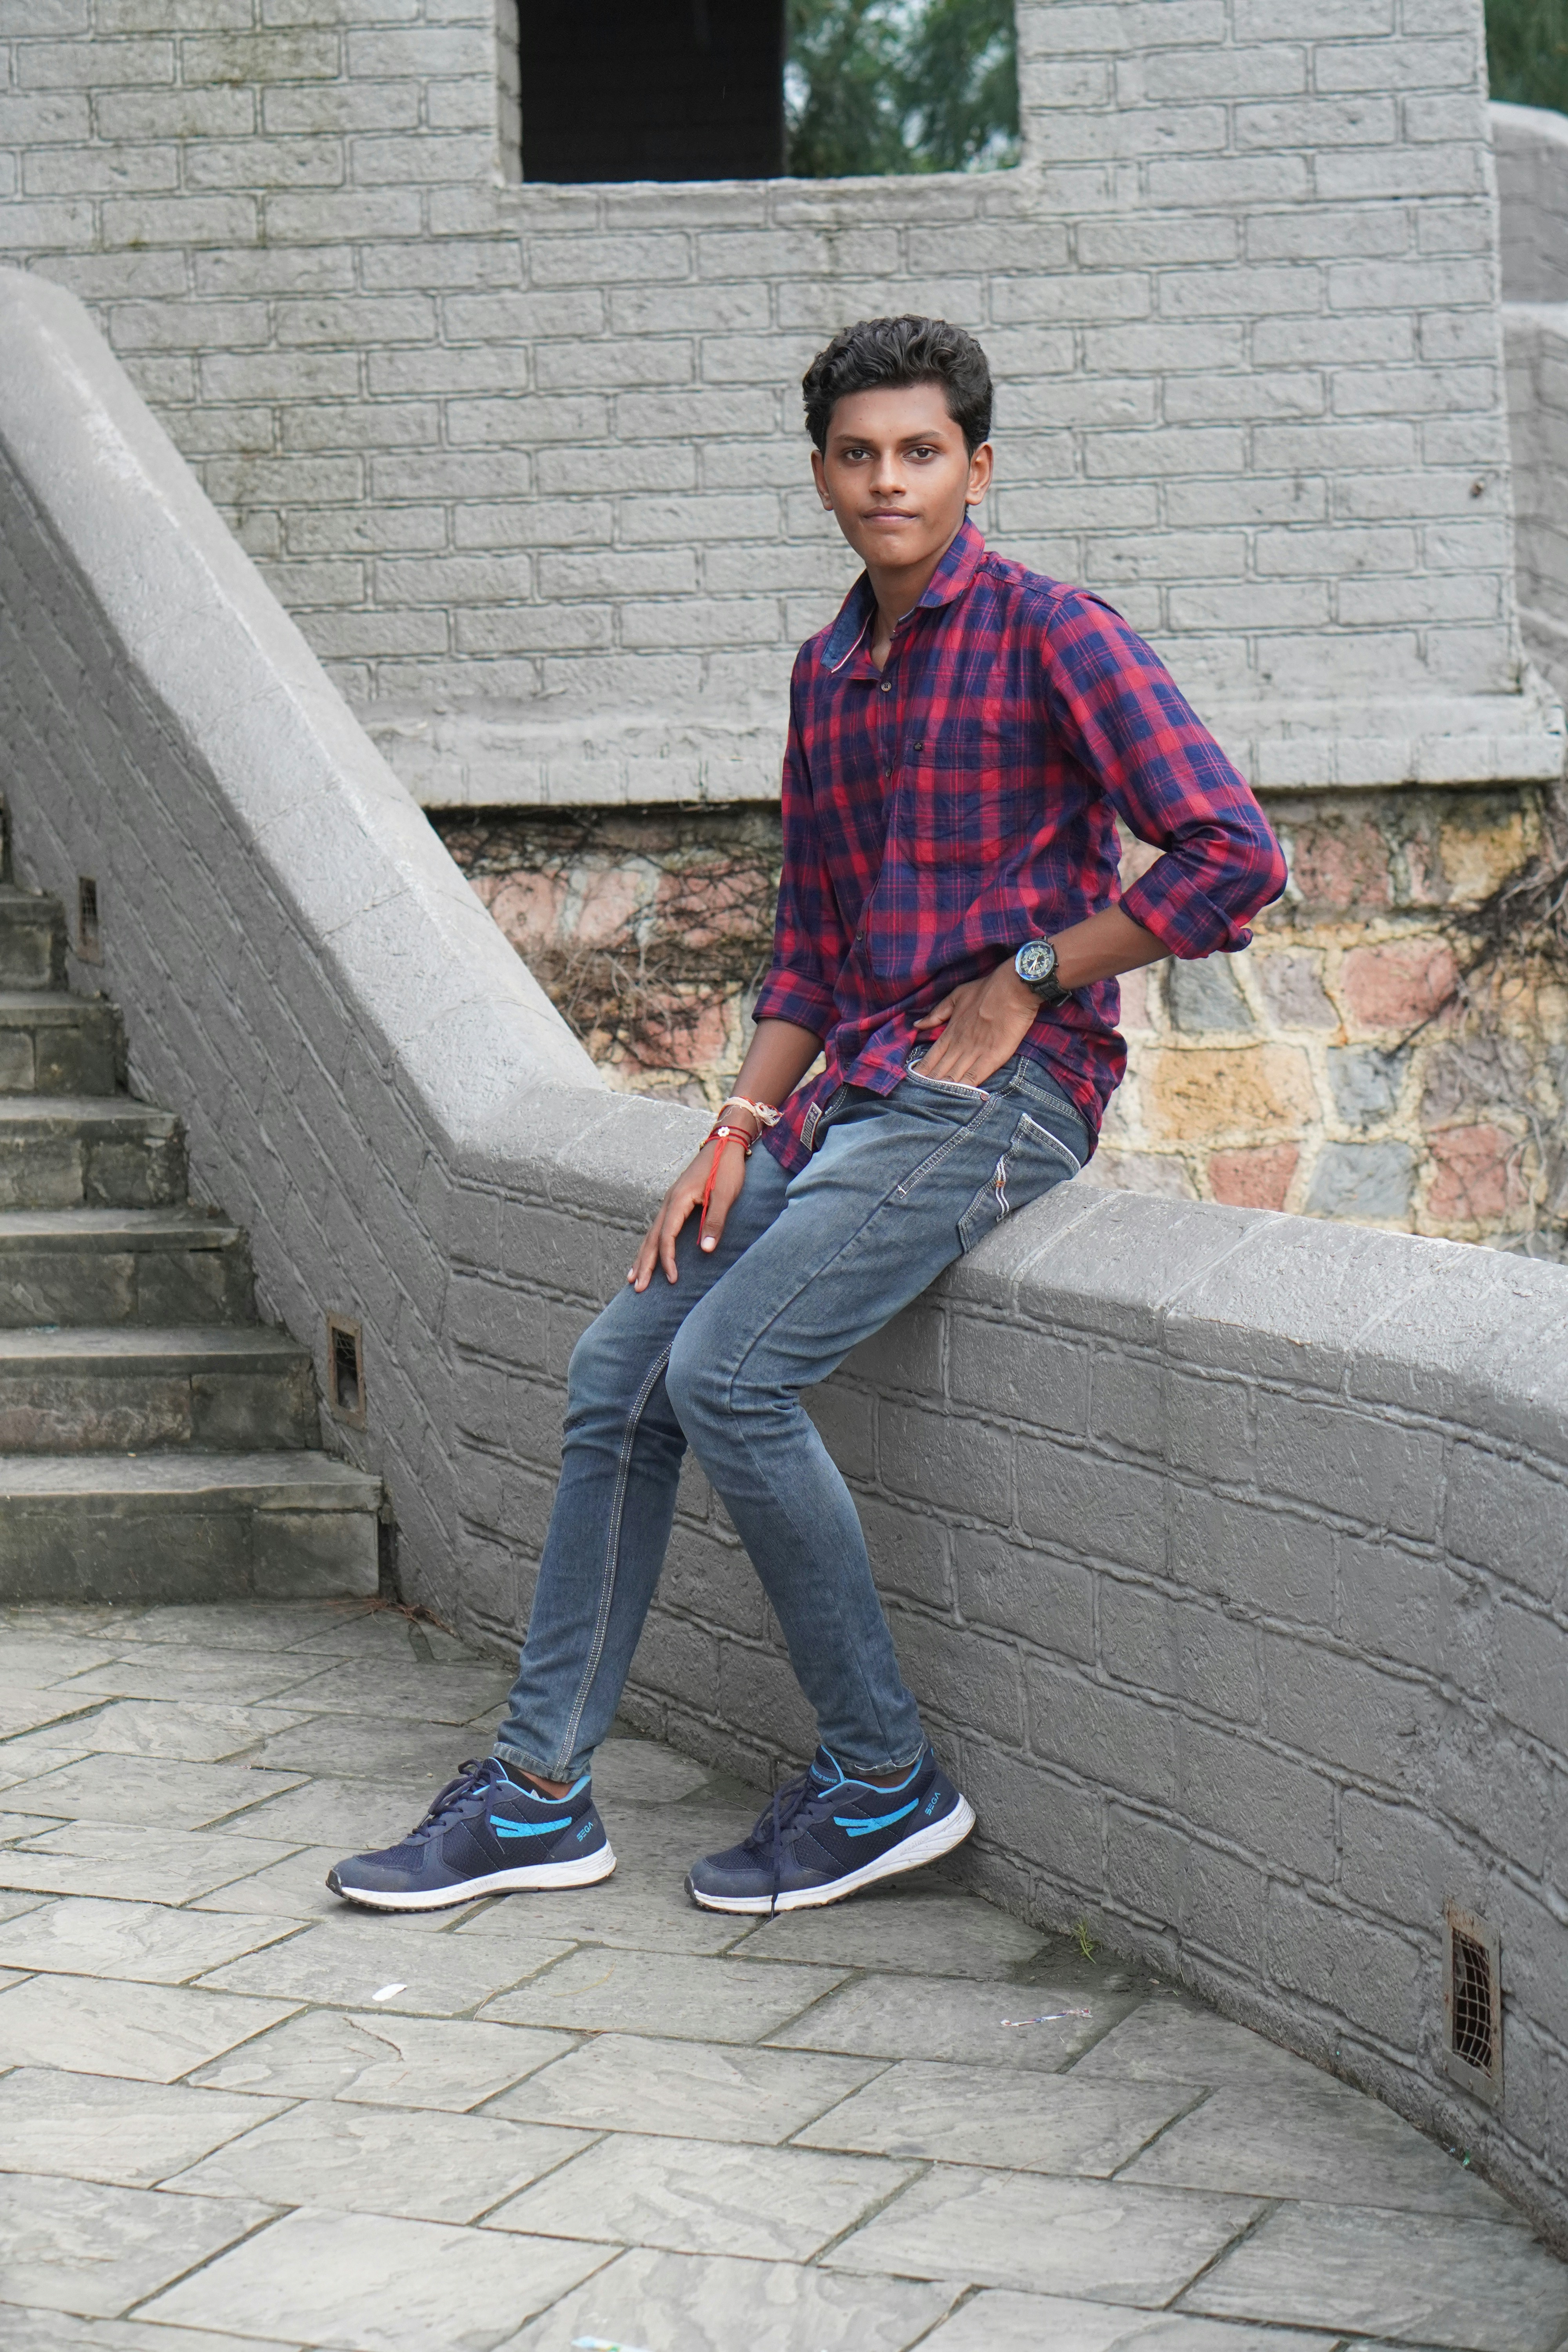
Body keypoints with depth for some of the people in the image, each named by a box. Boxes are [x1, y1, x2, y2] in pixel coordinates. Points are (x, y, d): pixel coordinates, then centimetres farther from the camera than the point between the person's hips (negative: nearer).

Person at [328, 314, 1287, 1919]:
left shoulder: (1050, 636, -8)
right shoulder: (827, 672, 15)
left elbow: (1233, 859, -15)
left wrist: (1020, 982, -11)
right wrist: (738, 1134, 8)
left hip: (1001, 1094, -8)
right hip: (852, 1092, 8)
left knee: (727, 1374, -21)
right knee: (618, 1371, 2)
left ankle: (885, 1782, -6)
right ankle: (541, 1795, 10)